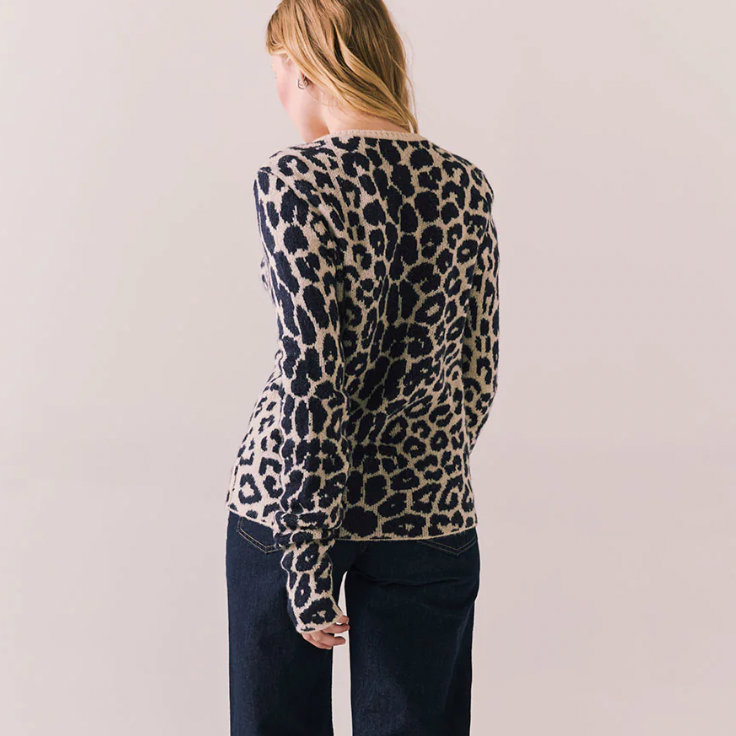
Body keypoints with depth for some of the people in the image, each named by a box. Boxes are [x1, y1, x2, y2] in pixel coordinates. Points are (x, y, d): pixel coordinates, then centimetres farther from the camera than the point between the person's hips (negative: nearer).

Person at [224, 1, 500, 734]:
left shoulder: (295, 181, -13)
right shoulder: (465, 186, 2)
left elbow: (311, 379, -18)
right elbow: (478, 374, 8)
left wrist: (309, 561, -13)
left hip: (284, 501, -3)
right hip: (426, 506, 4)